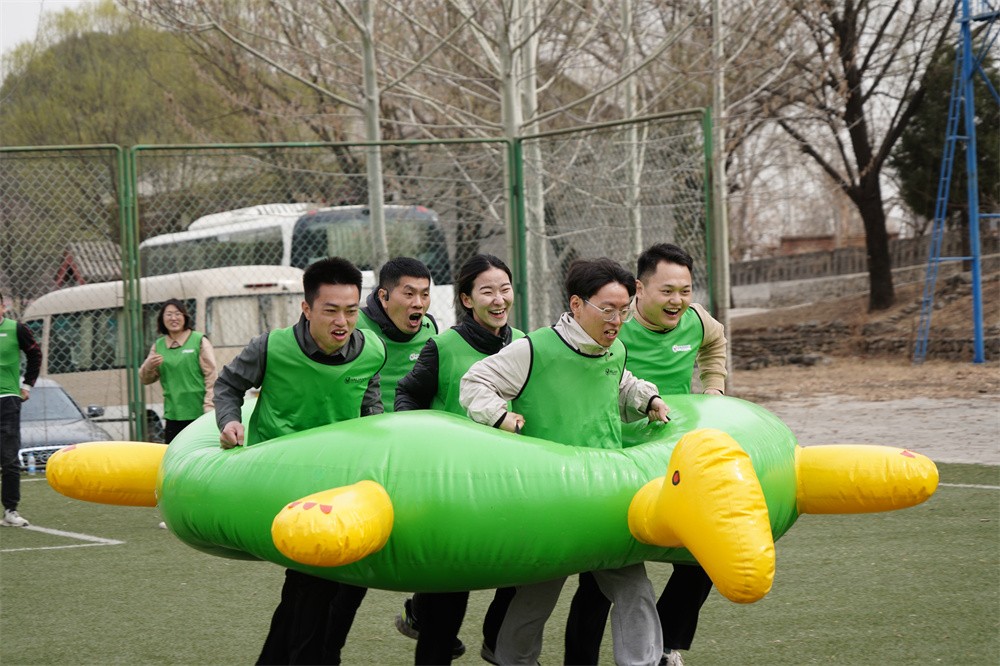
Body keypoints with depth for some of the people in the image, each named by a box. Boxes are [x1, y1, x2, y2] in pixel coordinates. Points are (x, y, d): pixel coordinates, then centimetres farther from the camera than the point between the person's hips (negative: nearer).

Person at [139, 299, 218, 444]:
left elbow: (211, 376, -3)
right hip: (172, 414, 4)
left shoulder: (199, 341, 1)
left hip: (198, 414, -4)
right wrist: (149, 366, -9)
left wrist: (209, 407, -11)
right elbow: (145, 379, 13)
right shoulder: (158, 345, 11)